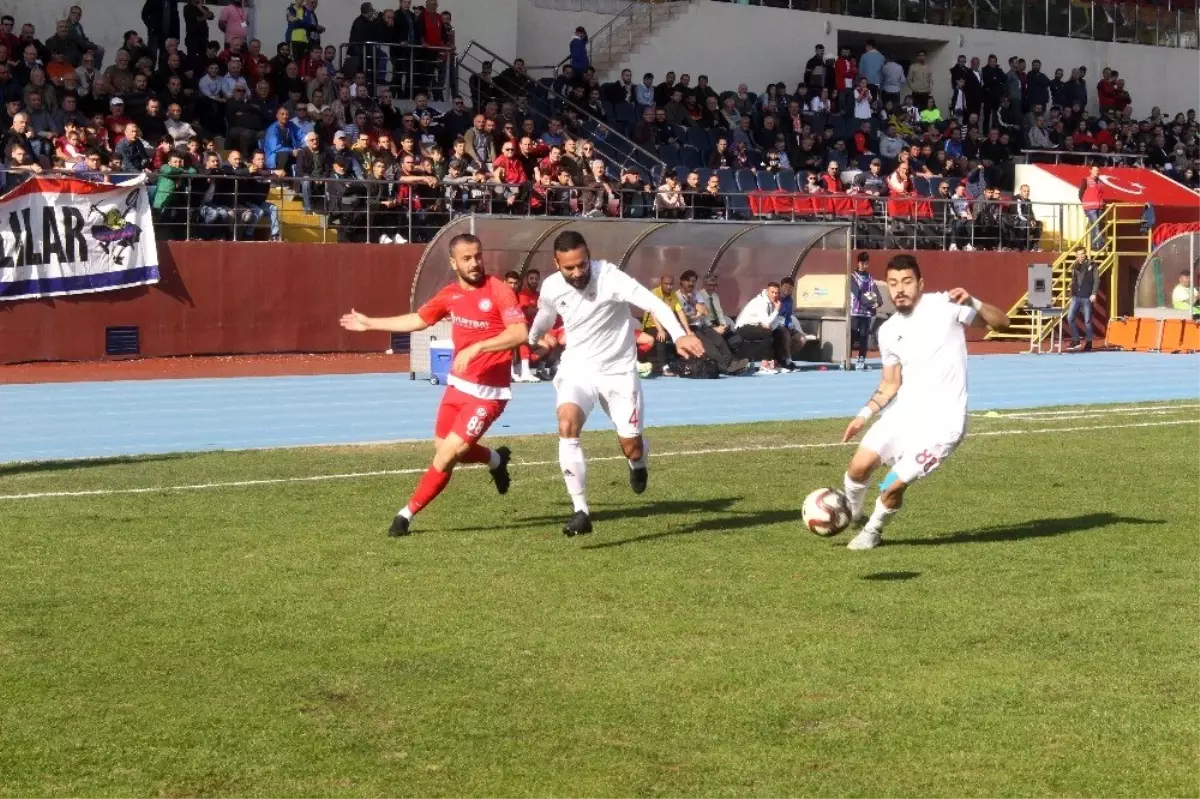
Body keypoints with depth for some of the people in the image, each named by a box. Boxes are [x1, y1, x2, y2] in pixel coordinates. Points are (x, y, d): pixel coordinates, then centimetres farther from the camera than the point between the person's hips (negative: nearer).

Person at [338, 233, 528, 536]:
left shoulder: (498, 290, -15)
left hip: (488, 392, -7)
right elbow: (417, 320, 21)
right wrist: (370, 323, 28)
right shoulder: (450, 295, 5)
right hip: (458, 383, 7)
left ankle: (408, 513, 5)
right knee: (443, 449, 16)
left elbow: (519, 333, -26)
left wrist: (476, 348, -34)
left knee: (448, 454, -9)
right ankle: (496, 459, 43)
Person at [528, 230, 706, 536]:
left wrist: (678, 334, -54)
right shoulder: (551, 288, -9)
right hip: (577, 367, 2)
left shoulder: (608, 277, -23)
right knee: (567, 425, -27)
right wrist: (534, 339, 38)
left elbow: (653, 303, -36)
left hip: (618, 370, -2)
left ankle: (638, 464, 44)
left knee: (631, 448, 2)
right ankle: (581, 510, -23)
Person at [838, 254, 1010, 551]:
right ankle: (850, 515, 31)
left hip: (942, 420, -5)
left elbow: (1001, 323, -11)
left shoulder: (945, 305, -10)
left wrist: (972, 303, -29)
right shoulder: (888, 331, 7)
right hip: (905, 411, 5)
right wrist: (865, 414, 4)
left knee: (892, 487, -9)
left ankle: (873, 531, 22)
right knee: (858, 467, -2)